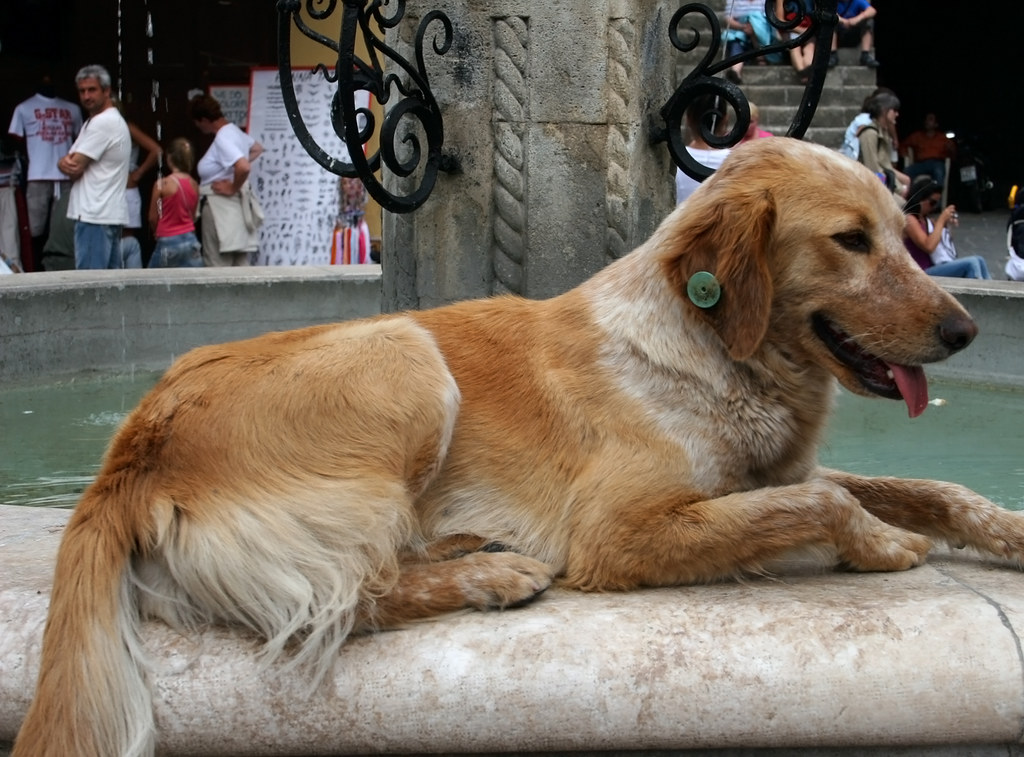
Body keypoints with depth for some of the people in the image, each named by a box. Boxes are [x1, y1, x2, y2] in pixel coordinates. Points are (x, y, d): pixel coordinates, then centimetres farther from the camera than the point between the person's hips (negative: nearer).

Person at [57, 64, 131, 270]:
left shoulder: (104, 122, -12)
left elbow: (76, 169, -15)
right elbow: (74, 163, 18)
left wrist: (67, 163, 7)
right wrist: (68, 161, -5)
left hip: (94, 216, -10)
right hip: (110, 214, 10)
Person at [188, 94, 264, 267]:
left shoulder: (222, 139, -18)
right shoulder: (233, 131, 11)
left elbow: (243, 167, -32)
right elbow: (257, 149, 29)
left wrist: (233, 188, -16)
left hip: (222, 208, -10)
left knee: (217, 266, -6)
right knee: (240, 265, 10)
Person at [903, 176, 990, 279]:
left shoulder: (924, 219, 17)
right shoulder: (909, 219, -11)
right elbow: (928, 246, -21)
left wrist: (945, 224, 8)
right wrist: (941, 220, -12)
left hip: (933, 268, 9)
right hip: (922, 275, -9)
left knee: (978, 260, -6)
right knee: (971, 264, -22)